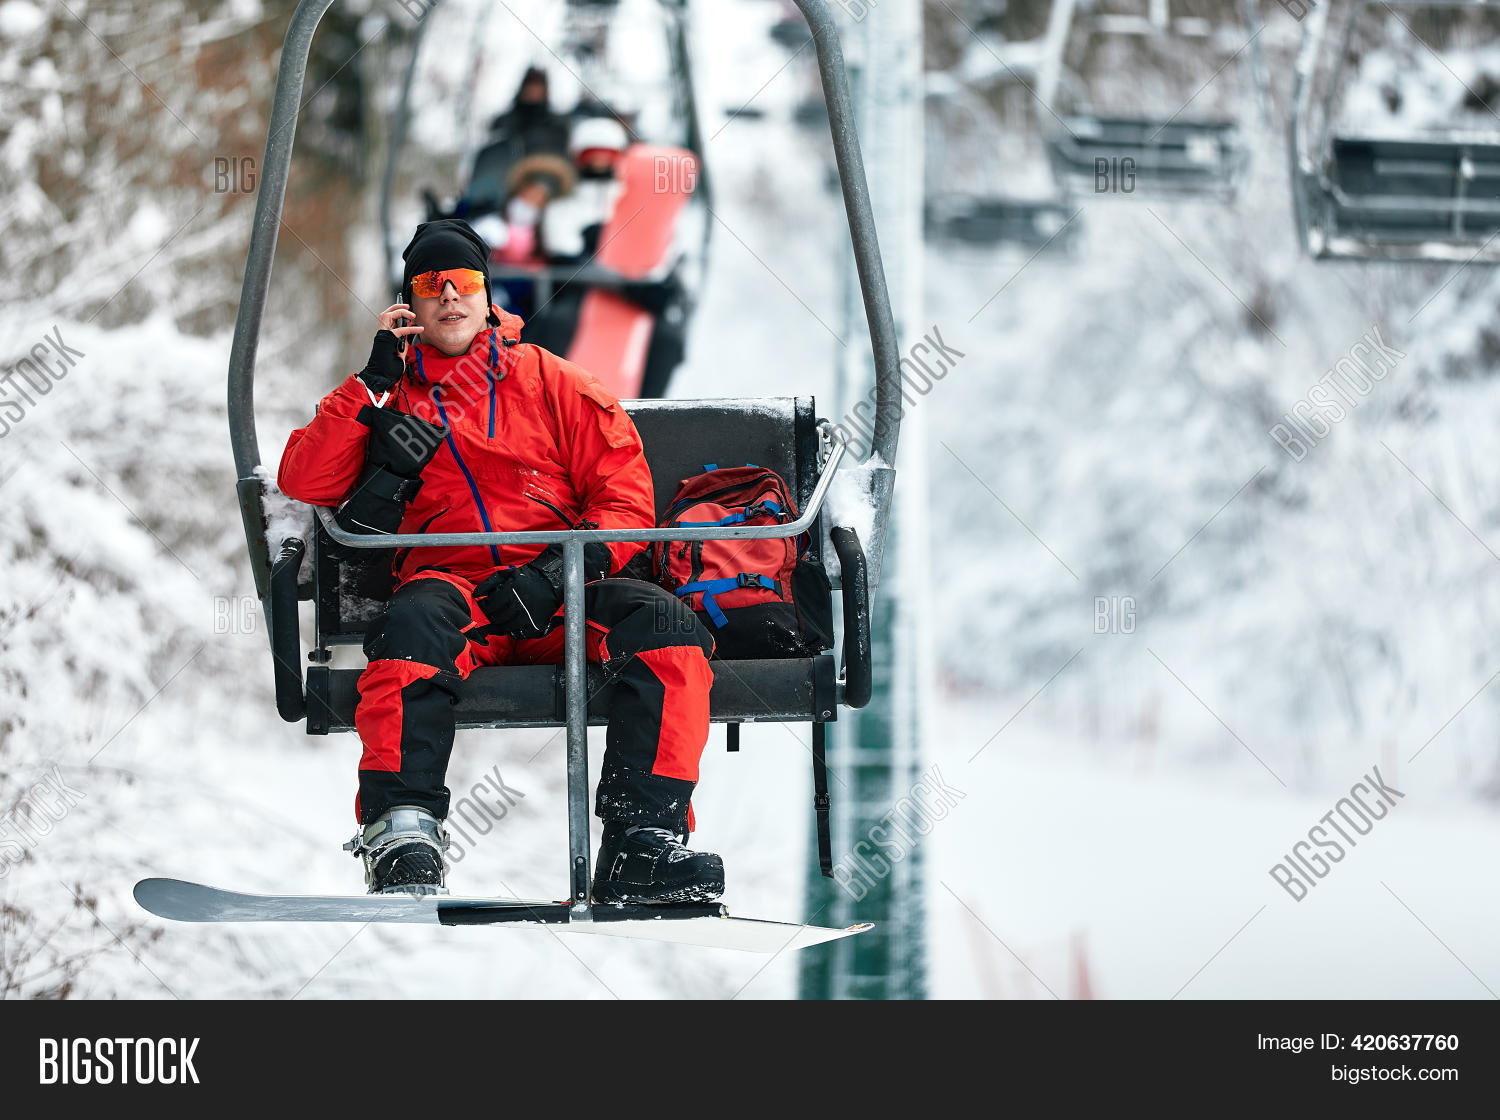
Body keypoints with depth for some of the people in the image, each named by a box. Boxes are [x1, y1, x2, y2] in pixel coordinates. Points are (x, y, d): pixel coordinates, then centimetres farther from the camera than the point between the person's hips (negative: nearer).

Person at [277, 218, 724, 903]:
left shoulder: (549, 383, 18)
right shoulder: (391, 392, 21)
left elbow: (626, 499, 9)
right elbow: (305, 482, 7)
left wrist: (560, 569, -10)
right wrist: (375, 383, 2)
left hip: (560, 592, 1)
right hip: (450, 584, -1)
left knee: (665, 626, -29)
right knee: (414, 625, -37)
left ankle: (642, 846, -37)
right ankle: (402, 837, -46)